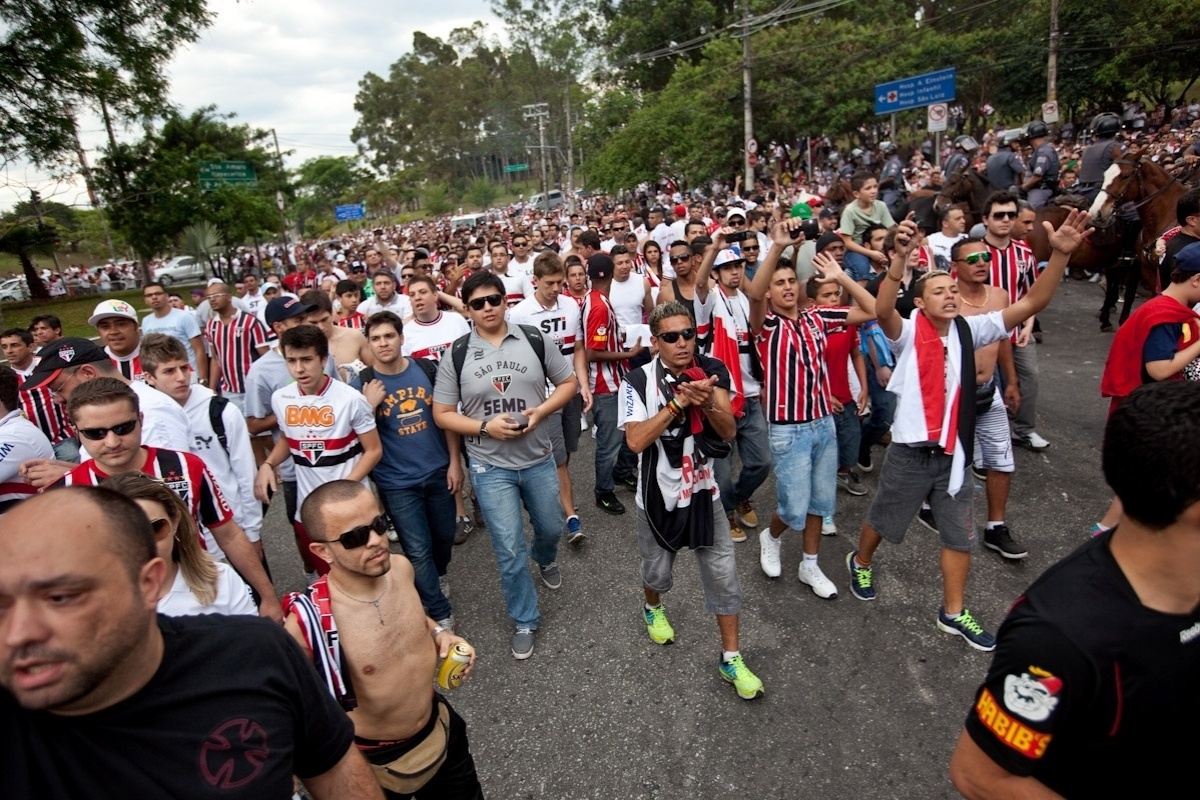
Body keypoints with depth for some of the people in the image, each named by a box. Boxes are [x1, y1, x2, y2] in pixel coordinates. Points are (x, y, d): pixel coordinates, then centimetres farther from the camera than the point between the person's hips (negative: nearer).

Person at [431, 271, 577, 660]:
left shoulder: (534, 340, -4)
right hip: (490, 467, -2)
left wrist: (540, 411, -14)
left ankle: (546, 559, 60)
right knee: (510, 551, 3)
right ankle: (524, 621, 26)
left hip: (538, 459, 2)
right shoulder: (456, 354, -6)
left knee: (551, 526, 23)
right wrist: (485, 427, -18)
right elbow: (442, 414, -2)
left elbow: (568, 382, 3)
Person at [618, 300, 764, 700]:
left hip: (704, 491, 2)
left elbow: (728, 431, -15)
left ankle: (731, 659, 22)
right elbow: (636, 440, -26)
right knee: (657, 569, 18)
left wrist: (707, 403, -35)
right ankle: (653, 609, 53)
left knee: (723, 574, 4)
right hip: (660, 496, -2)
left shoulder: (712, 371, -10)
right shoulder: (639, 381, -18)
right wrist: (678, 403, -33)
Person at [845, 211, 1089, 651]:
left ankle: (952, 613, 30)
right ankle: (861, 562, 46)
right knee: (883, 520, 16)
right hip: (911, 451, -4)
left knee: (960, 535, 13)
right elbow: (882, 311, -34)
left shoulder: (969, 331, -1)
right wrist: (899, 257, -46)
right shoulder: (908, 332, -11)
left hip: (953, 453, 4)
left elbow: (1030, 303, -8)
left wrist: (1059, 254, -21)